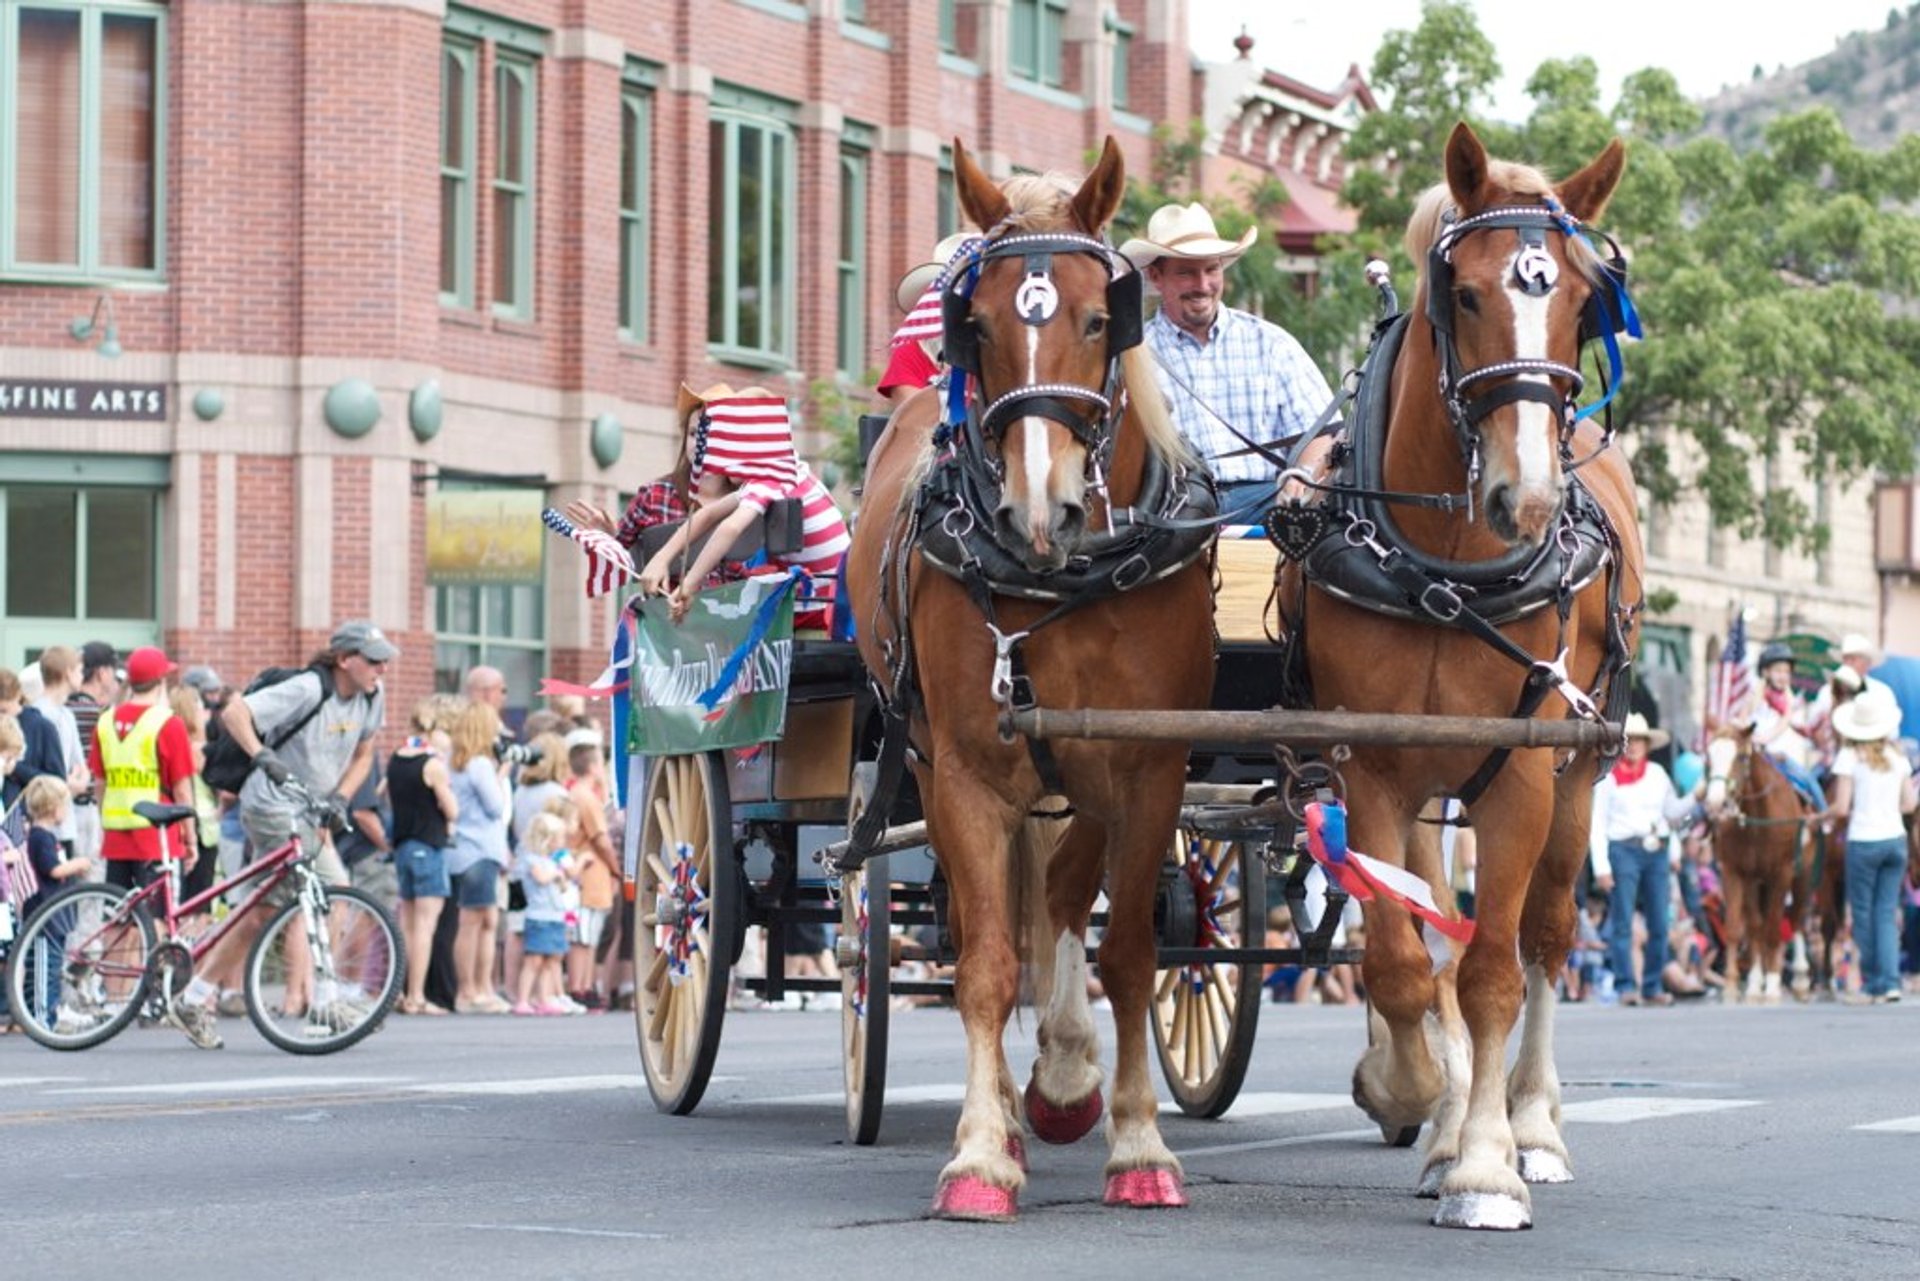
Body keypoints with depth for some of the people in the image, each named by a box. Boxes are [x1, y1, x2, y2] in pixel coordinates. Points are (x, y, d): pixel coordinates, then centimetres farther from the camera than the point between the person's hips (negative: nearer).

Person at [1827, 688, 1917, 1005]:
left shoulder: (1850, 757, -9)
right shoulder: (1897, 757, 4)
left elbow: (1841, 809, -12)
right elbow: (1909, 804, 7)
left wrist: (1828, 813, 8)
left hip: (1863, 843, -4)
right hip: (1895, 839, 4)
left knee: (1863, 912, 7)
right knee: (1887, 911, 8)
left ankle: (1873, 983, 10)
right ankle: (1891, 981, -4)